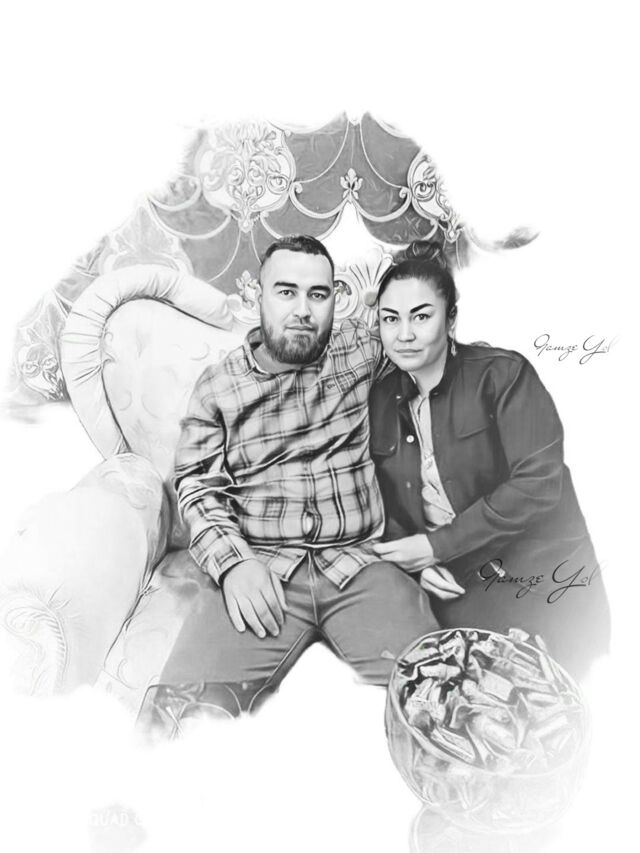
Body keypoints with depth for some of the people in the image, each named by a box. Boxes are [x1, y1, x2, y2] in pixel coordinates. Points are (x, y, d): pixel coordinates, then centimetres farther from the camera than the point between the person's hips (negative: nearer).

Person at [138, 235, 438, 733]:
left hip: (361, 563, 1)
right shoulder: (219, 386, 10)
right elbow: (197, 486, 4)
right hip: (260, 568, 0)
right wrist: (233, 562, -9)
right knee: (181, 710, -23)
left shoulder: (361, 350, 11)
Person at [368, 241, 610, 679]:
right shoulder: (380, 401, 5)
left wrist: (437, 544, -17)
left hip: (547, 582, -2)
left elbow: (538, 483, -17)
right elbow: (383, 504, 8)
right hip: (456, 589, 3)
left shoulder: (503, 374, -9)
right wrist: (418, 562, -10)